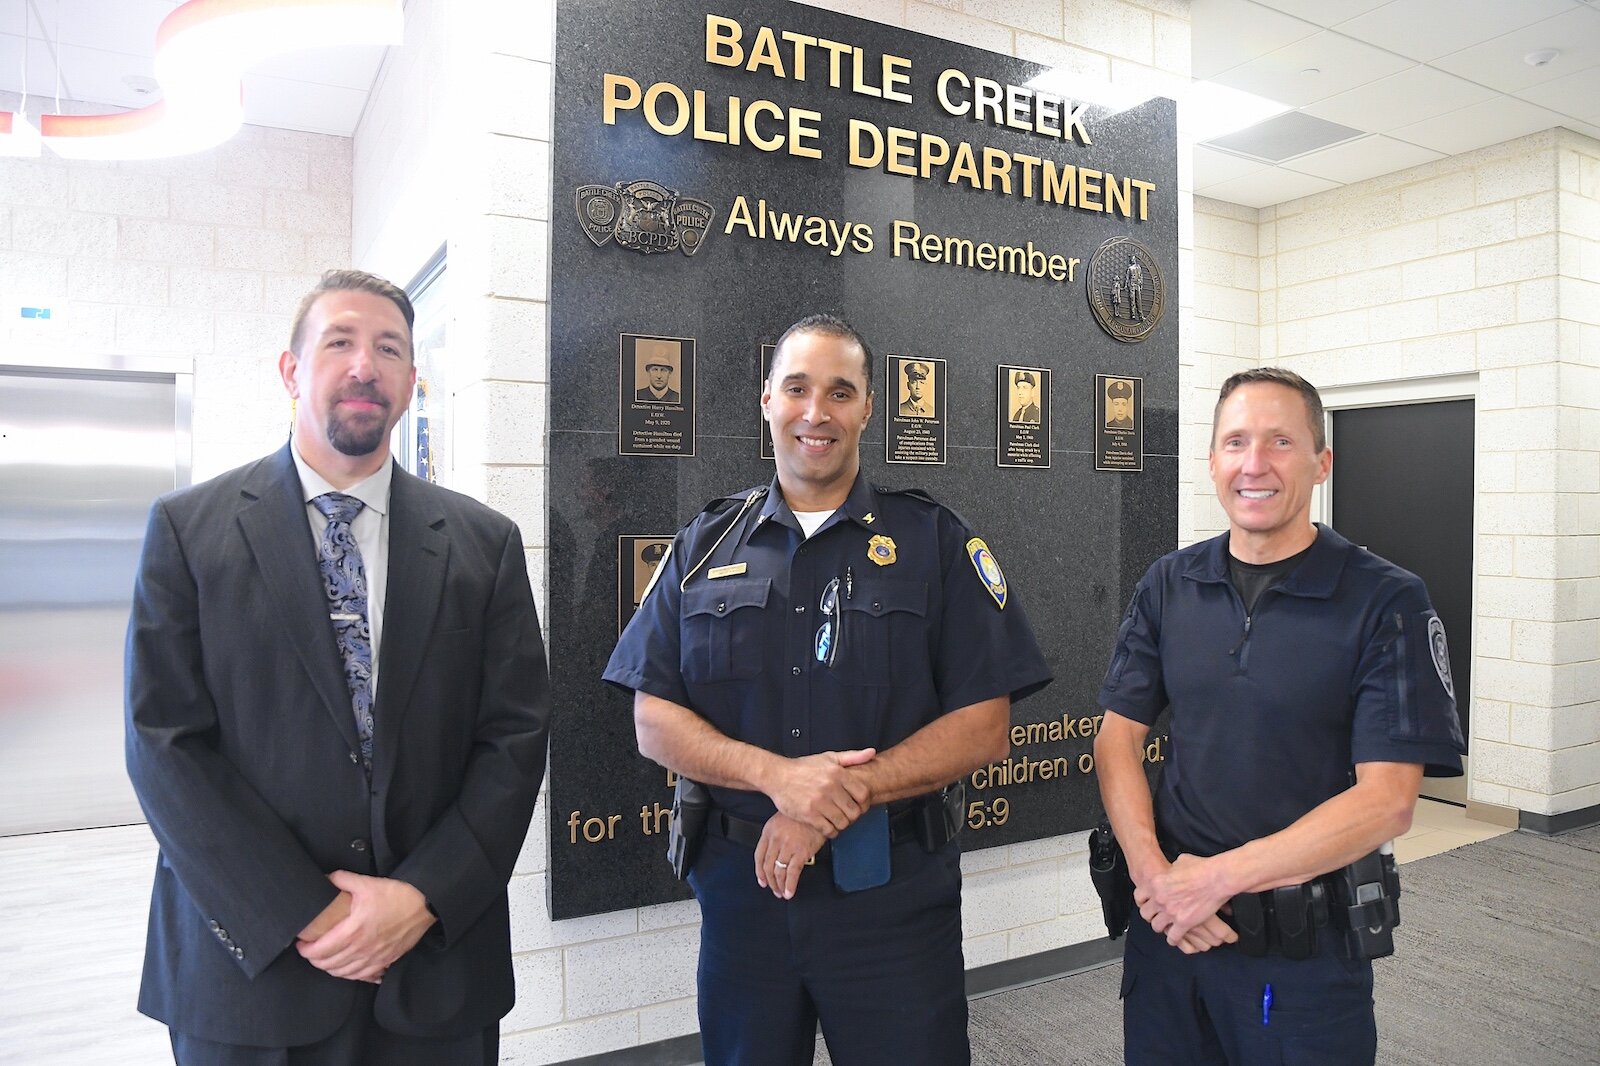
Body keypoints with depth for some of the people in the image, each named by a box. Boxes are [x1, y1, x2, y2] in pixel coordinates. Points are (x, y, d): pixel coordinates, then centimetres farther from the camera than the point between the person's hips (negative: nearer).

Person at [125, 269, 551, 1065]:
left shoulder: (484, 543, 1)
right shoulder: (188, 529, -2)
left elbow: (515, 737, -2)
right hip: (251, 958, -1)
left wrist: (422, 898, -12)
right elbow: (166, 743, -7)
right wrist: (303, 917, -12)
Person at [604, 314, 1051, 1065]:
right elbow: (654, 721, 0)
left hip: (893, 896, -2)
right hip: (742, 884, 3)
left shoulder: (935, 542, -2)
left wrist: (845, 795, -18)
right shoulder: (705, 546, 5)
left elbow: (984, 726, -7)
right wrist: (777, 773, -17)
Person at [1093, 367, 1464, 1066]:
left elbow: (1387, 800, -15)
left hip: (1306, 947, -3)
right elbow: (1118, 738, 1)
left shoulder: (1387, 602, -9)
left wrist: (1220, 877, -18)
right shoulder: (1169, 586, 2)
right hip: (1168, 924, 4)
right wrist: (1153, 873, -13)